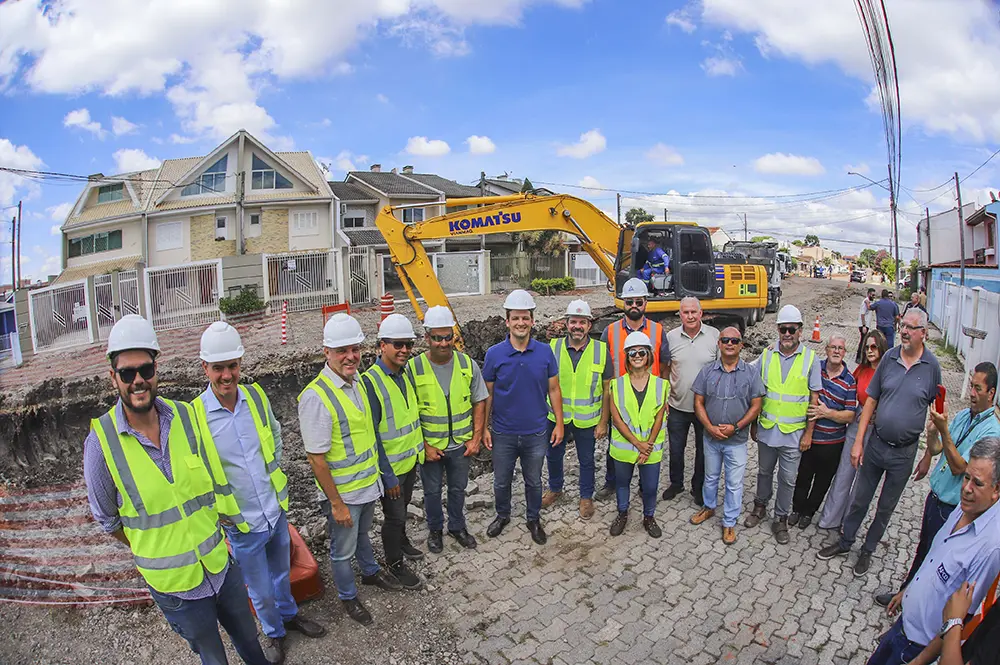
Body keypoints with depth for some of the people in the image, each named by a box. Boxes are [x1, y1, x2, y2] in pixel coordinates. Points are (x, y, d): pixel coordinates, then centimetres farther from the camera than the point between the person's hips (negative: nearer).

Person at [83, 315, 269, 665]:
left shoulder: (185, 416, -10)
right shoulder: (101, 441, -18)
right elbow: (108, 519, -2)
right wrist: (149, 551, 6)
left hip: (221, 563, 3)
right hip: (173, 583, -2)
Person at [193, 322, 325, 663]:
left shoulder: (256, 396, -8)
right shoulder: (194, 416, -21)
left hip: (277, 510, 4)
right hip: (242, 523, -3)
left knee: (282, 572, 27)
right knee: (260, 590, 17)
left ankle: (289, 614, 54)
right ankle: (273, 632, 45)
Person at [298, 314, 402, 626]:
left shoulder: (357, 381, -2)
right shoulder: (316, 396, -27)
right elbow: (316, 459, -23)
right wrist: (336, 503, -19)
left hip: (369, 482, 7)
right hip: (342, 492, -7)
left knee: (362, 533, 31)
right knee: (343, 550, 17)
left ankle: (370, 571, 54)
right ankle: (348, 597, 40)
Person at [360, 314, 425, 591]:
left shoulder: (406, 374, -1)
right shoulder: (370, 382, -26)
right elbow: (371, 435, -24)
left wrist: (421, 448, 14)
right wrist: (387, 475, -20)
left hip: (411, 460, 7)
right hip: (390, 466, -7)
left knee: (402, 507, 27)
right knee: (394, 516, 10)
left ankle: (401, 540, 52)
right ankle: (395, 563, 33)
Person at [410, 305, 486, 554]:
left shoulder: (467, 364, -8)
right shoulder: (413, 368, -16)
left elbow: (479, 402, -1)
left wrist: (476, 438, -5)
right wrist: (425, 446, -13)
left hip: (461, 444, 2)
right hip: (430, 446, -2)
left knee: (458, 488, 21)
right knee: (432, 491, 18)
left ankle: (457, 527, 45)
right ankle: (435, 530, 42)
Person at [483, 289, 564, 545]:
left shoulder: (545, 352, -7)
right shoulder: (494, 354, -10)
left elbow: (554, 390, 1)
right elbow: (487, 394, -2)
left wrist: (559, 423, 0)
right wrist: (484, 428, -2)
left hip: (536, 432, 0)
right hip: (503, 433, 0)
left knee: (534, 481, 18)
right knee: (501, 481, 18)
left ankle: (533, 519, 41)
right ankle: (502, 515, 44)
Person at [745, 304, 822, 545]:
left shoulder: (810, 358, -7)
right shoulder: (766, 355, -2)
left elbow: (814, 398, -4)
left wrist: (809, 432, -6)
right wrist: (753, 424, 6)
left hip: (794, 433, -2)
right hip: (767, 429, 2)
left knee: (787, 478, 10)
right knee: (764, 471, 19)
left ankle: (781, 518, 27)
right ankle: (760, 507, 39)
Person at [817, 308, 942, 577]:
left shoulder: (932, 366, -10)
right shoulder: (889, 357, -5)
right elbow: (871, 401, 0)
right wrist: (858, 442, -2)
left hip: (904, 452, -1)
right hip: (876, 444, 1)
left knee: (886, 507, 16)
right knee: (860, 499, 14)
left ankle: (867, 550, 34)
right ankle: (845, 542, 32)